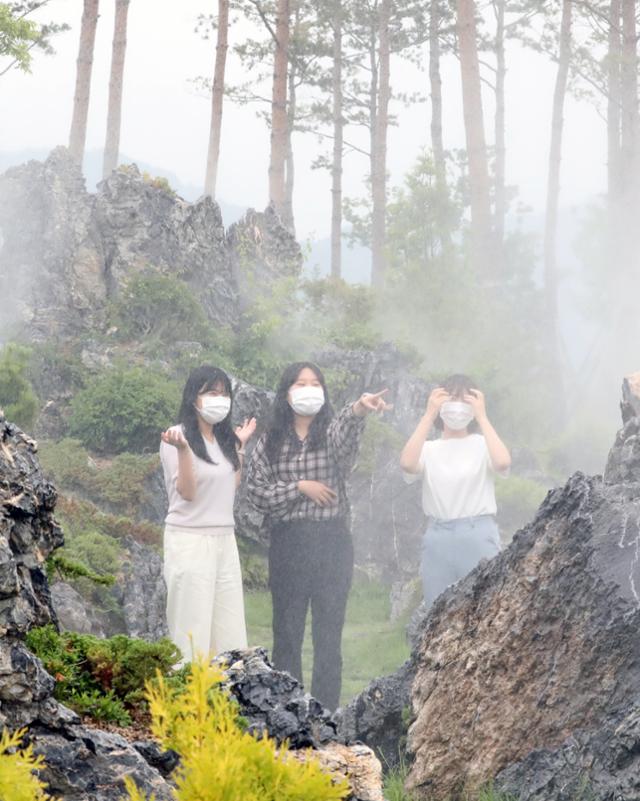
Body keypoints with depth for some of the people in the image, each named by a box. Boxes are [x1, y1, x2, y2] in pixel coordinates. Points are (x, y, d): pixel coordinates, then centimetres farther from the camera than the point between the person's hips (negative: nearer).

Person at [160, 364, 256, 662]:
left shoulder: (224, 439, 14)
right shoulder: (177, 437, -7)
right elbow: (187, 492, -14)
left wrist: (240, 446, 18)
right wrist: (182, 449, -27)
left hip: (225, 540, 7)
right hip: (189, 541, -7)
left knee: (230, 635, 4)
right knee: (193, 635, -7)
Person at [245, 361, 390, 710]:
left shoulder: (332, 430, 4)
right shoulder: (270, 441, 8)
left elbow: (345, 431, -22)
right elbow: (255, 489, 2)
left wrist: (359, 408, -45)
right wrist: (299, 487, -10)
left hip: (331, 542, 0)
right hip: (287, 543, 1)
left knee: (329, 632, 2)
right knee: (286, 631, 4)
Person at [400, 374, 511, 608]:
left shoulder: (482, 444, 4)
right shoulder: (429, 449, 8)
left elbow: (502, 463, -18)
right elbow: (407, 464, -14)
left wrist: (482, 416, -12)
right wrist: (429, 415, -11)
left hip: (479, 536, -2)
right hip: (437, 540, 2)